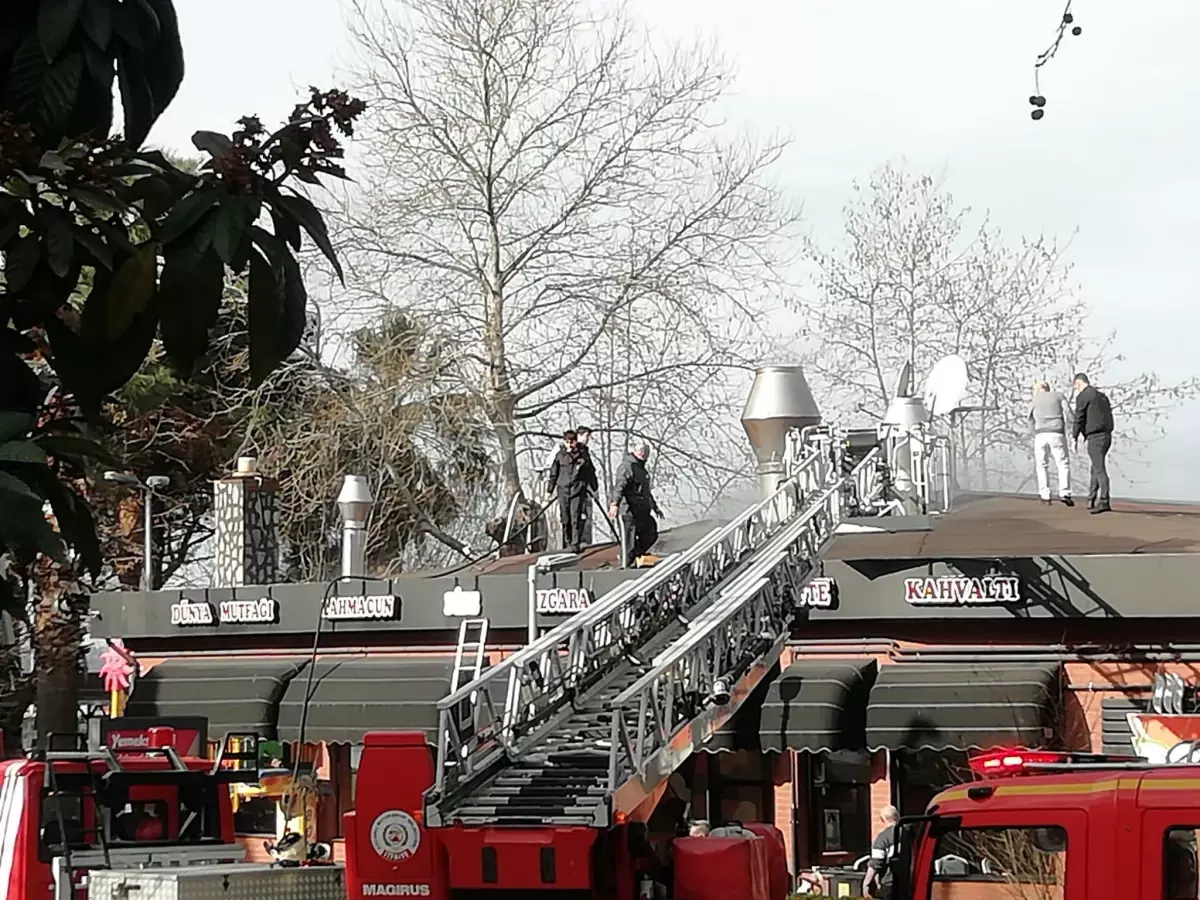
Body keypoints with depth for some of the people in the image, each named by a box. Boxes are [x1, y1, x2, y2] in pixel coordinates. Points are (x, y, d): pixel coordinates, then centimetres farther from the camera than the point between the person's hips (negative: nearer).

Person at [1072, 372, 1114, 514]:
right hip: (1107, 436, 9)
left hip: (1095, 437, -9)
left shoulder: (1082, 397, -6)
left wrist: (1075, 439, 1)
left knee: (1099, 469, -14)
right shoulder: (1103, 396, 20)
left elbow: (1079, 419, -8)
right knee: (1095, 468, 18)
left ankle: (1104, 502, -22)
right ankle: (1092, 500, 22)